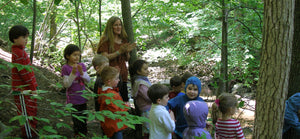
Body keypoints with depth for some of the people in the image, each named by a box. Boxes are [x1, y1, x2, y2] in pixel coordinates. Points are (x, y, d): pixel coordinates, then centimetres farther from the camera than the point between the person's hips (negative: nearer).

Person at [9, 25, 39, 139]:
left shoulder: (20, 50, 11)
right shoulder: (18, 54, -21)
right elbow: (24, 73, -22)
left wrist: (34, 86, 19)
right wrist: (33, 88, -16)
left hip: (27, 88, 10)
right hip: (23, 90, -10)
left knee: (32, 111, 19)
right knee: (26, 114, 1)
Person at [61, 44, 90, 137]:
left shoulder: (82, 66, 1)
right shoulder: (65, 68, -12)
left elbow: (88, 80, -2)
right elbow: (66, 84, -16)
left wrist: (81, 72, -21)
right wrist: (73, 73, -29)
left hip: (82, 96, 5)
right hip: (73, 98, -4)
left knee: (83, 117, 17)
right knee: (76, 118, 3)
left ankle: (84, 133, 33)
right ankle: (77, 134, 19)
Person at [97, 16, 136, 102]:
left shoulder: (123, 40, 15)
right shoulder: (105, 40, -4)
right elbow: (105, 58, -13)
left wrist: (127, 51, -2)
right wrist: (119, 51, -17)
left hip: (123, 75, 6)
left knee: (124, 100, 3)